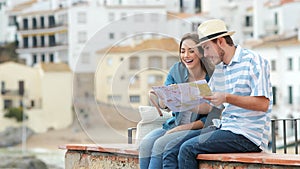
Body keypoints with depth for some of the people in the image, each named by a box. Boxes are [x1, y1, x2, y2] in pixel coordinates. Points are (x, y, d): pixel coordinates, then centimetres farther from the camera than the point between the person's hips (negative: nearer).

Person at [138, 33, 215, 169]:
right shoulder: (176, 70, 7)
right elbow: (163, 104, 5)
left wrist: (184, 127, -16)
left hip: (197, 129, -5)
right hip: (173, 125, 5)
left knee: (160, 144, -29)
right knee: (145, 144, -23)